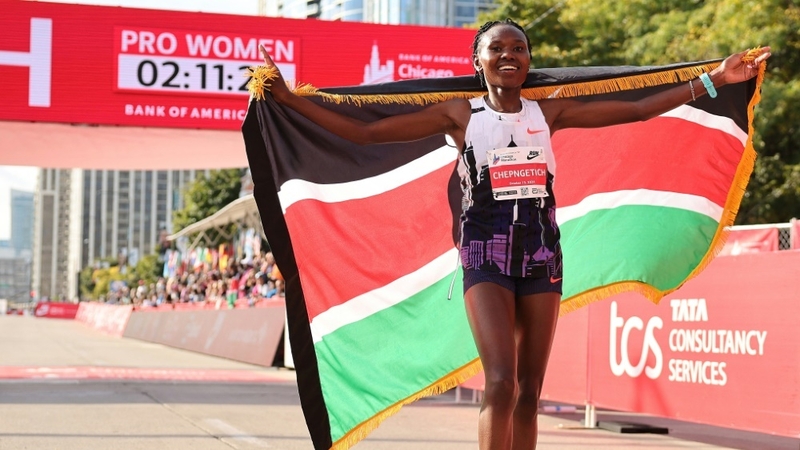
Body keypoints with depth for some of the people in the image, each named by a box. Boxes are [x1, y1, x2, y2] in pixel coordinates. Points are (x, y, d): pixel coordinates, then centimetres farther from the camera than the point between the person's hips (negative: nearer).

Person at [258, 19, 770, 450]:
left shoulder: (549, 111, 7)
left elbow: (638, 109, 9)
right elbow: (364, 131, -1)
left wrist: (713, 79, 6)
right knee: (501, 384, -19)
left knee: (529, 393, 5)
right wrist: (289, 99, -7)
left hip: (541, 255, 3)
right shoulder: (459, 114, 1)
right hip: (486, 255, -3)